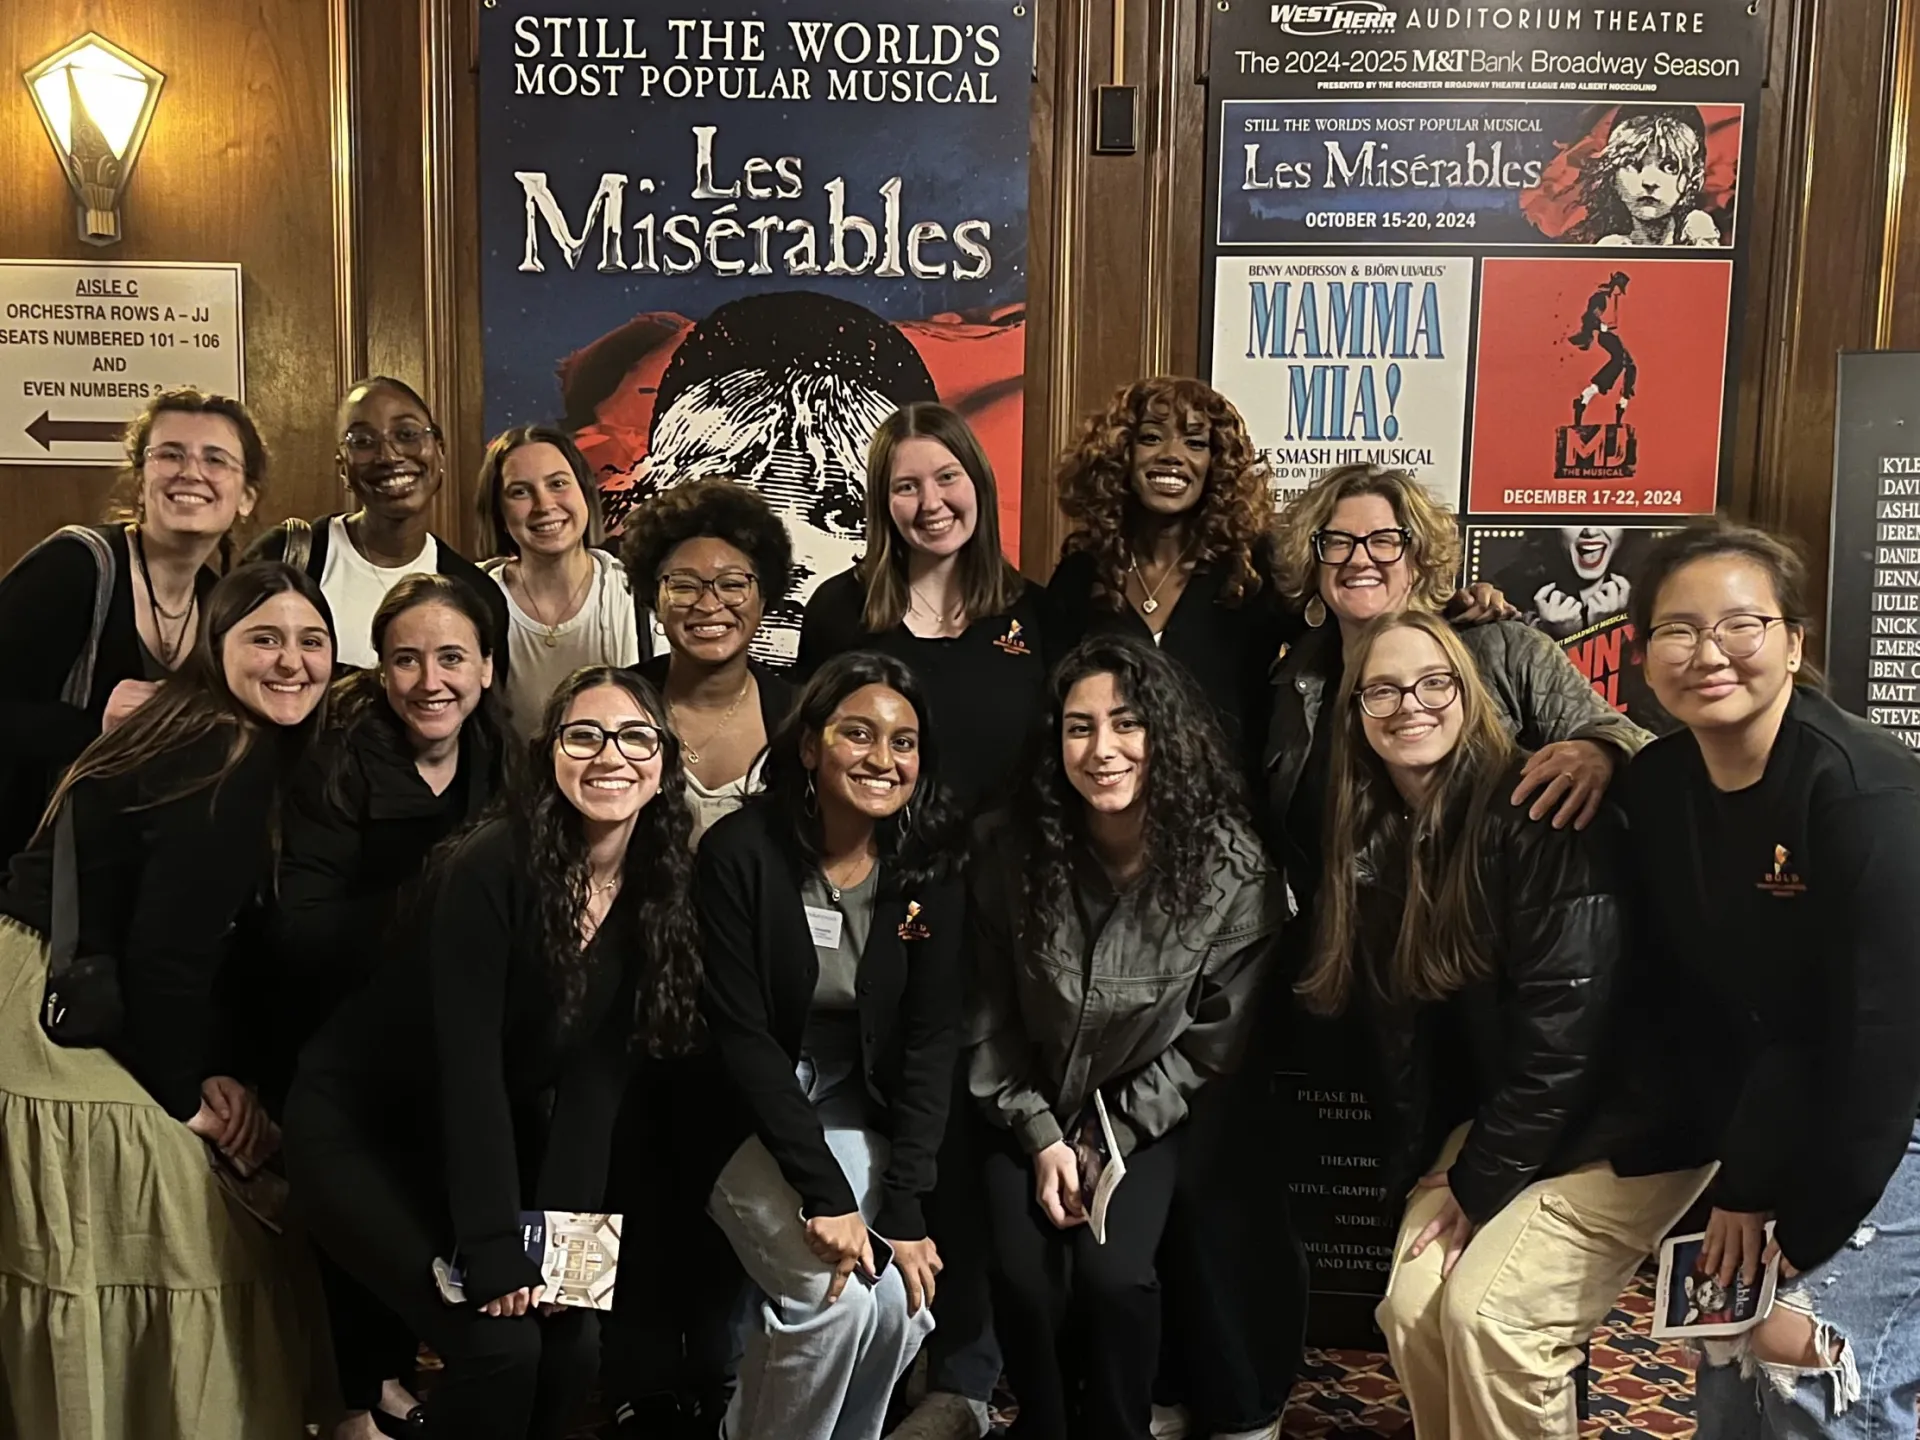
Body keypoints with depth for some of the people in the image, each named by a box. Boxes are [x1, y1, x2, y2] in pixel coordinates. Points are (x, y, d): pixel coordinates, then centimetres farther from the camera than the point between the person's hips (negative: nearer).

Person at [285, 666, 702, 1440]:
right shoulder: (489, 867, -25)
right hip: (359, 1126, -6)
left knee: (574, 1340, -4)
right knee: (500, 1343, -18)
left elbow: (597, 1074, -8)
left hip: (489, 1141, 6)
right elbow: (469, 1065, -26)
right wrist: (496, 1253, -26)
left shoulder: (658, 892, -7)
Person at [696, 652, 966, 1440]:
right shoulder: (740, 851, -18)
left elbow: (932, 1042, -7)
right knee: (835, 1298, -21)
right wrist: (824, 1192, -23)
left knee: (901, 1302, -15)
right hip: (746, 1115, -3)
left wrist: (905, 1207, -16)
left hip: (857, 1112, 4)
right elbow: (740, 1035, -19)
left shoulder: (931, 873, -6)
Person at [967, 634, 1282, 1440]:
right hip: (1035, 1109, 1)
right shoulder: (1012, 852, -12)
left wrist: (1109, 1139, -12)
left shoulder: (1232, 866, -16)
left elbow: (1213, 1040, -9)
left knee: (1113, 1273, -22)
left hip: (1152, 1117, -1)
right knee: (1023, 1276, -18)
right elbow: (990, 1021, -3)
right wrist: (1042, 1137, -11)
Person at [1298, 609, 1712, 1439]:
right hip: (1496, 1115, 6)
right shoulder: (1371, 844, 0)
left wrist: (1482, 1185, -16)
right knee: (1411, 1309, -8)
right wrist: (1424, 1173, -3)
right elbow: (1396, 1022, 4)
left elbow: (1564, 1026, -23)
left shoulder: (1543, 817, -22)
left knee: (1487, 1310, -18)